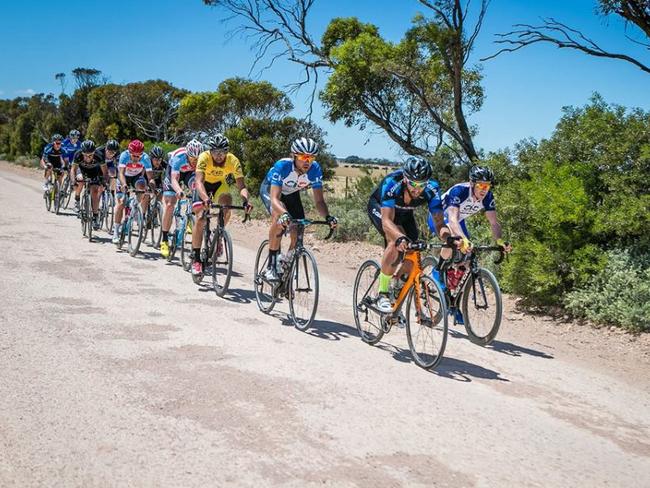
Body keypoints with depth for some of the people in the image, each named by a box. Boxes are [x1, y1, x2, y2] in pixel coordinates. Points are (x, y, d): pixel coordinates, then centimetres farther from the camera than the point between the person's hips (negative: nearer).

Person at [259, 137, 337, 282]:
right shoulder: (282, 166, -38)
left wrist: (327, 216, -45)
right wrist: (284, 213, -65)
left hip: (291, 194, 4)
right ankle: (270, 266, -23)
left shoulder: (315, 169, -28)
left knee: (298, 235, -11)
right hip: (270, 190, -4)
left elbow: (319, 200, -25)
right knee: (279, 217, -34)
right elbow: (274, 198, -45)